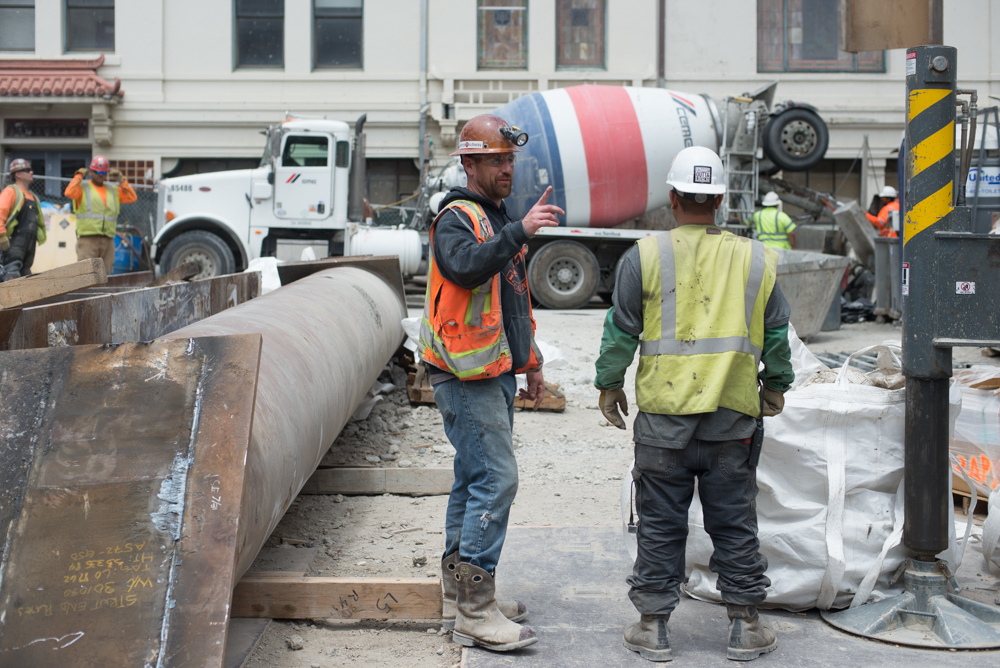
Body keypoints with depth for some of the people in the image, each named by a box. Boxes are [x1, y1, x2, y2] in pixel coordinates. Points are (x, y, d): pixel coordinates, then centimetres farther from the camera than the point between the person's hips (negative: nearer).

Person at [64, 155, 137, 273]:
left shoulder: (114, 190, 20)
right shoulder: (83, 188, 7)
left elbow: (132, 197, 11)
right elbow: (69, 193, -13)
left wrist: (121, 180, 10)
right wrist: (79, 176, -3)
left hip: (108, 240, 4)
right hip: (87, 239, -4)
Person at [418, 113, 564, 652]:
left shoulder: (498, 220, 19)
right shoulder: (456, 219, -10)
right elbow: (465, 266, -34)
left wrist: (531, 362, 25)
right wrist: (520, 232, -39)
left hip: (495, 373, 10)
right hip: (467, 376, -10)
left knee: (475, 480, 14)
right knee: (494, 480, -15)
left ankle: (459, 590, 24)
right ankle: (474, 612, -13)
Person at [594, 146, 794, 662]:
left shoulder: (644, 257, -3)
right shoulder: (755, 259, 4)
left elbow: (621, 331, 1)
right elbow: (776, 334, 11)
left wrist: (609, 384, 13)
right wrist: (776, 385, 26)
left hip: (663, 412, -1)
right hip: (734, 415, 2)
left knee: (660, 523, 7)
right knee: (734, 521, 10)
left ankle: (653, 625, 14)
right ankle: (745, 626, 17)